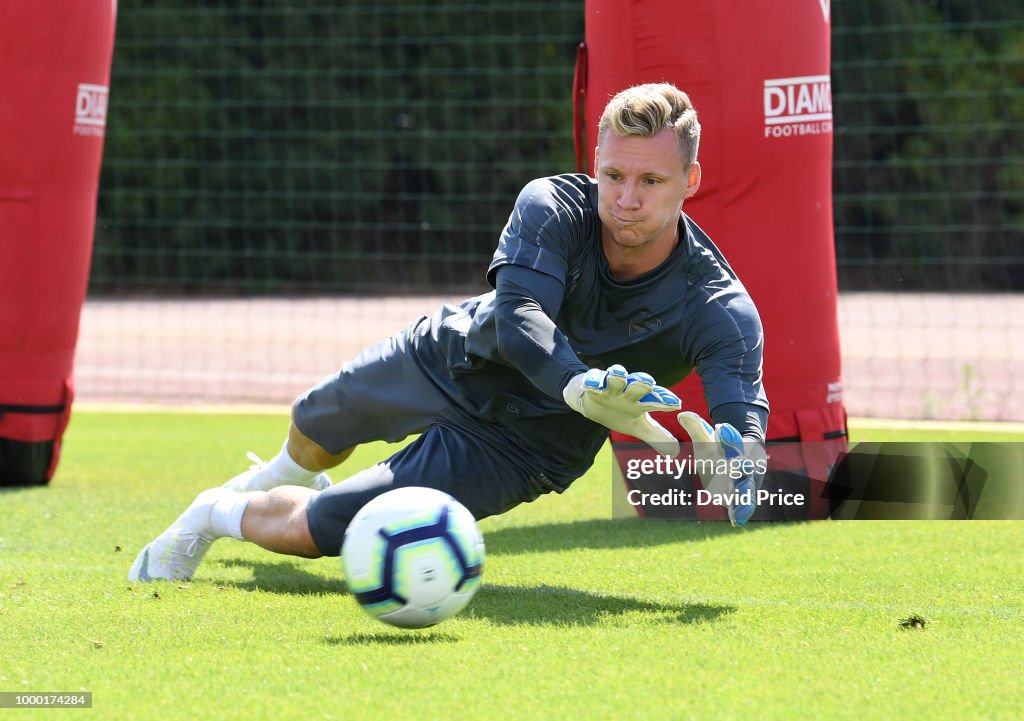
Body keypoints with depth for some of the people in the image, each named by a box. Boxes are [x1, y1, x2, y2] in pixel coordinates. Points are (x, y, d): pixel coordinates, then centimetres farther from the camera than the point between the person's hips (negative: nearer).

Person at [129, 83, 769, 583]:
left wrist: (731, 457, -68)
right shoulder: (553, 207, -27)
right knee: (317, 427, 29)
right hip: (447, 357, 2)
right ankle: (277, 478, 67)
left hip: (517, 448, -2)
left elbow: (745, 406, -43)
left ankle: (226, 514, 28)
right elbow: (518, 315, -40)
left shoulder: (718, 309, -31)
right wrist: (582, 388, -60)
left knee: (314, 531, -6)